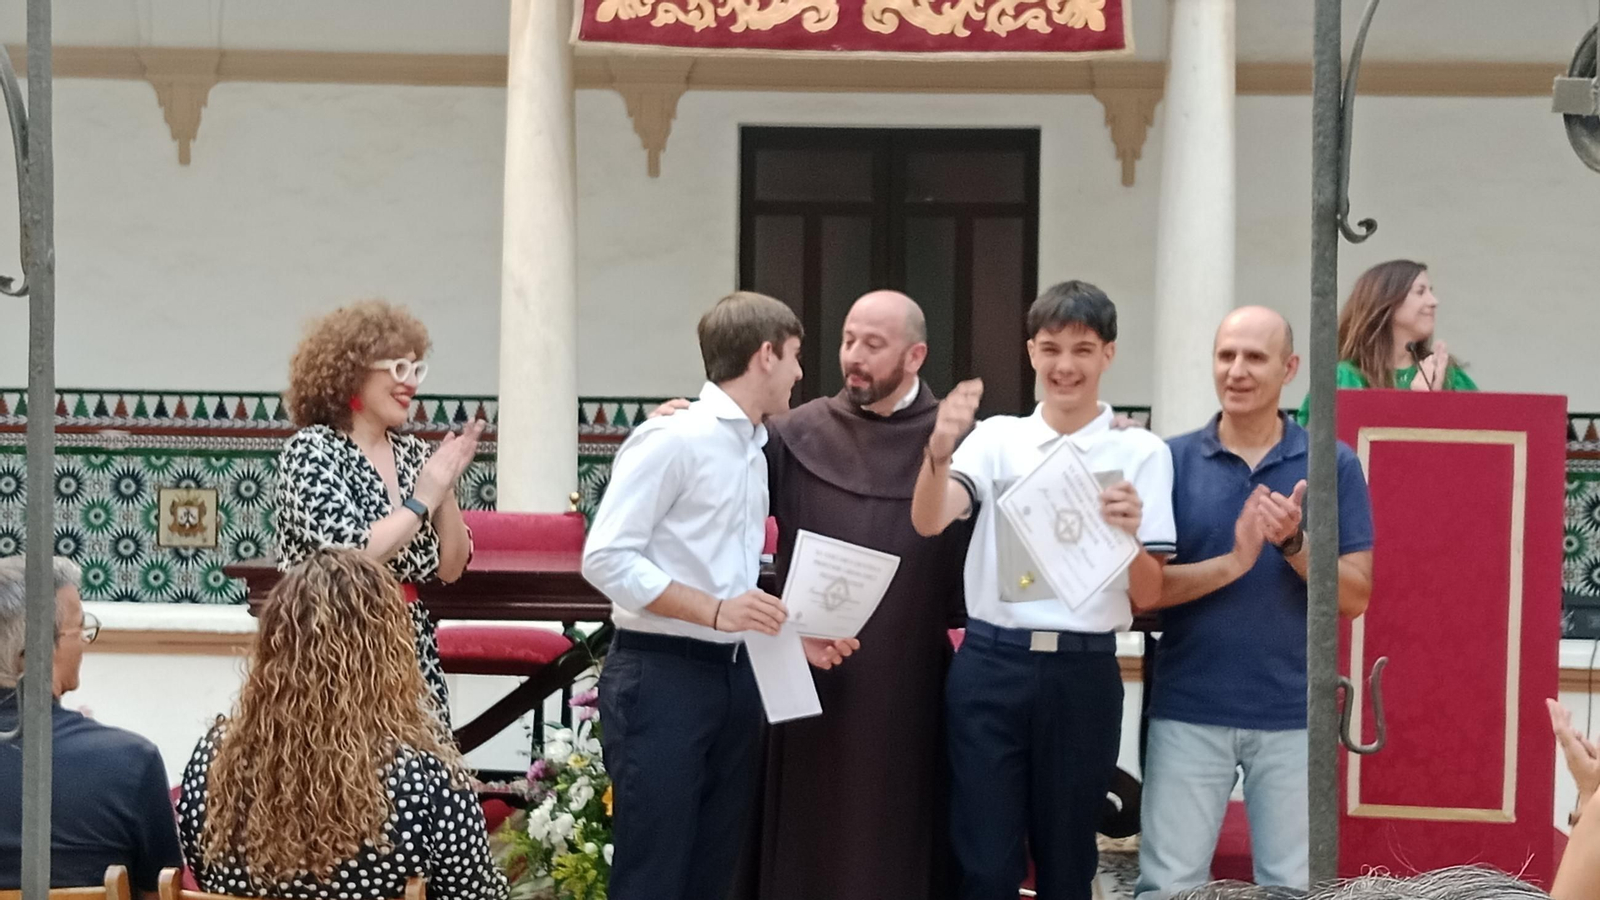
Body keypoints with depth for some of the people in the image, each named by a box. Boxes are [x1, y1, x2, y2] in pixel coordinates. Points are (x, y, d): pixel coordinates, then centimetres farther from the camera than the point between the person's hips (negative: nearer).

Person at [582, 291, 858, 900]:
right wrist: (714, 612, -23)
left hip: (735, 675, 8)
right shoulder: (671, 439, -12)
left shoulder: (756, 450, 15)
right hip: (661, 675, -8)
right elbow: (605, 559, -17)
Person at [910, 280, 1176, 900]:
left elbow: (1147, 594, 3)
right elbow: (929, 522, -10)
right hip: (990, 665, 0)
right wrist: (939, 449, -29)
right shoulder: (997, 438, 6)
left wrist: (1128, 536, -18)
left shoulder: (1140, 453, 3)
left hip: (1084, 673, 0)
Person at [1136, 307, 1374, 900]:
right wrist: (1234, 562, -19)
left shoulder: (1334, 465, 2)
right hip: (1188, 712, 0)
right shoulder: (1174, 461, 2)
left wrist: (1292, 543, -17)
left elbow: (1355, 597, -1)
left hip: (1294, 715, 0)